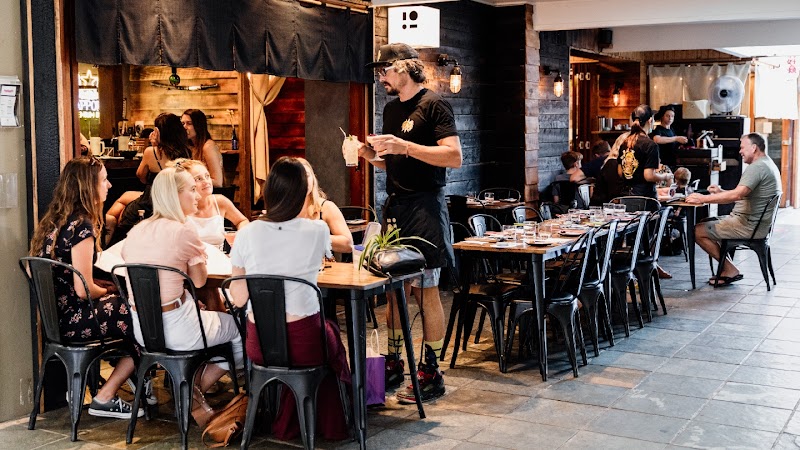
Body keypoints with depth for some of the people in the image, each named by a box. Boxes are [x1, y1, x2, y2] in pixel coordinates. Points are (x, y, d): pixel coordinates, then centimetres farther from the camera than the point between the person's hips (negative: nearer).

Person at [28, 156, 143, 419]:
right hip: (71, 320, -9)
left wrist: (101, 286, 10)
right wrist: (107, 290, 0)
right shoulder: (81, 226, -19)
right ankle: (104, 399, 4)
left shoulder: (54, 220, 10)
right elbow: (83, 290, -20)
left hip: (55, 315, 9)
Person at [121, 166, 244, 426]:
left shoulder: (136, 231, 5)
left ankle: (190, 391, 22)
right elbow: (199, 280, -6)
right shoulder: (185, 232, -16)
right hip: (176, 330, -8)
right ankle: (196, 392, 18)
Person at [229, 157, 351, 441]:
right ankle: (331, 424, 47)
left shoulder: (247, 234, -5)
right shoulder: (317, 231, -9)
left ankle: (288, 423, 46)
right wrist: (307, 213, 17)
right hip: (302, 342, -2)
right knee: (331, 333, 33)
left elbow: (238, 298, 0)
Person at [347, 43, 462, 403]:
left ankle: (431, 374, 5)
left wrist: (405, 146, -23)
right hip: (395, 205, 7)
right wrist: (370, 155, 5)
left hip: (424, 207, -7)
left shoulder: (433, 105, -7)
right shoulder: (391, 109, 17)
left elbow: (454, 157, -17)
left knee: (425, 291, -3)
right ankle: (393, 366, 18)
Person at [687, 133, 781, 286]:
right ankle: (726, 268, 12)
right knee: (706, 223, 19)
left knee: (698, 231, -10)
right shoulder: (768, 165, 17)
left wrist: (703, 198, -26)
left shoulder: (757, 167, -19)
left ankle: (731, 271, -2)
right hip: (754, 222, 11)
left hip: (749, 226, -11)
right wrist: (721, 192, 9)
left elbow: (737, 195, -31)